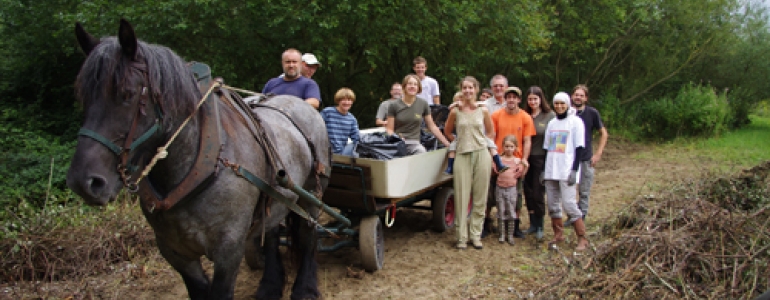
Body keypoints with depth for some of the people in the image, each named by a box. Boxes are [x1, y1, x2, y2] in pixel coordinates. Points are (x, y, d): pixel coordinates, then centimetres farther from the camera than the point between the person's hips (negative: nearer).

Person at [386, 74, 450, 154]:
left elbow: (432, 126, 12)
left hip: (414, 143, 1)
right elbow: (389, 129, 3)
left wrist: (447, 144, 8)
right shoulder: (394, 105, 3)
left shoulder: (423, 104, 7)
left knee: (422, 152, -32)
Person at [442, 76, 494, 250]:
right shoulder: (455, 112, 3)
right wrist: (461, 141, 9)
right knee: (462, 196, -2)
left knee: (479, 197, 4)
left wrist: (480, 143, 6)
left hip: (482, 155, 1)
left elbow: (491, 133, 16)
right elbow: (447, 131, 17)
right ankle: (461, 237, 6)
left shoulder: (483, 111, 5)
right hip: (462, 156, -1)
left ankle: (476, 234, 14)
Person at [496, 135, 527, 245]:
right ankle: (502, 234, 11)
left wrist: (525, 167, -12)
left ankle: (510, 235, 9)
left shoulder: (517, 160, 4)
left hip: (511, 188, 0)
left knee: (511, 212, 3)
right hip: (500, 188, 0)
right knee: (501, 212, 3)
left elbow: (519, 174, 3)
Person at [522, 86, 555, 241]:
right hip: (526, 158, 4)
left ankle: (540, 226, 16)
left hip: (541, 158, -4)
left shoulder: (550, 116, -5)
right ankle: (532, 223, 24)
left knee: (538, 193, 1)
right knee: (528, 192, 9)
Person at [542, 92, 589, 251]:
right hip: (551, 170, 6)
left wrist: (574, 169, -13)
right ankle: (558, 235, 17)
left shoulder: (575, 121, 0)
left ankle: (582, 239, -3)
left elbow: (579, 147, -6)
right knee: (552, 204, 6)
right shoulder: (552, 123, 16)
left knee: (569, 203, -11)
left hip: (567, 170, -6)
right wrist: (543, 169, 14)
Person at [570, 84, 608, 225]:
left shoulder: (592, 113, -3)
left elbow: (604, 133, 4)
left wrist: (598, 153, -4)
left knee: (584, 192, 5)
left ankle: (581, 218, 16)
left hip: (586, 159, -2)